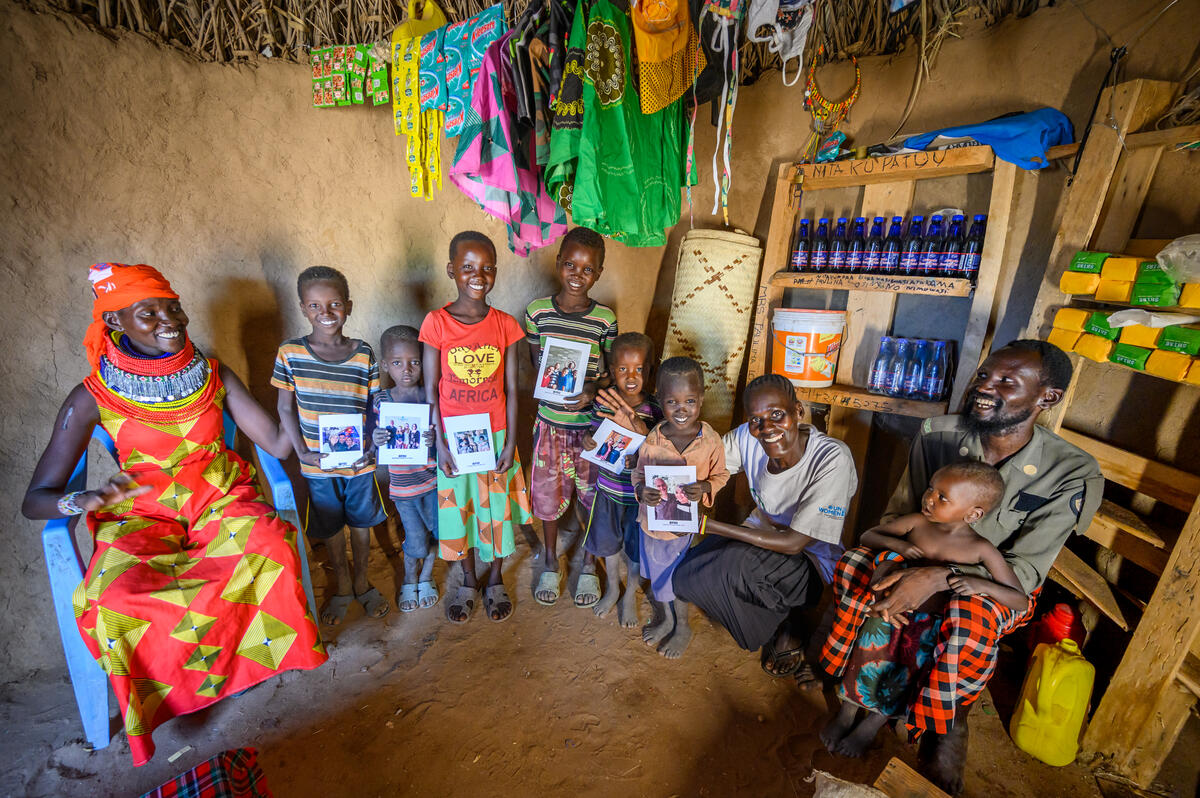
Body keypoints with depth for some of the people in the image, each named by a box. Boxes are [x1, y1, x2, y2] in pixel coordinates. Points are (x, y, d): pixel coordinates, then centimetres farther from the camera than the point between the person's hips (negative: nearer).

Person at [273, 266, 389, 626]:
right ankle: (342, 586, 40)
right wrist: (302, 451, -10)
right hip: (317, 463, 0)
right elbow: (285, 408, -2)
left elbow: (376, 407, -2)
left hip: (359, 461, 0)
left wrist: (371, 447, -13)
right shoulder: (290, 353, -7)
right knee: (331, 526, 17)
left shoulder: (363, 354, -8)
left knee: (361, 521, 17)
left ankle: (362, 581, 40)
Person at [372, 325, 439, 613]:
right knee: (415, 539, 9)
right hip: (402, 484, 0)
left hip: (432, 479, 0)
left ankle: (426, 577, 41)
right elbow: (380, 449, 2)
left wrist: (435, 440, -25)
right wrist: (376, 440, -20)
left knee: (435, 531, 13)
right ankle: (409, 581, 40)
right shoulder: (381, 400, -5)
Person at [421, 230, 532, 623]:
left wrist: (510, 442, -5)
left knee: (496, 508, 14)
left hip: (495, 436, 1)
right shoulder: (436, 323, -9)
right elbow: (431, 390, -5)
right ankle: (468, 582, 38)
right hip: (453, 438, 0)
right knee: (457, 509, 14)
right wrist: (440, 443, -8)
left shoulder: (505, 325, -5)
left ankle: (495, 580, 37)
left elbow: (511, 389, -2)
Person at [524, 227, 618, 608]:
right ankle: (550, 562, 39)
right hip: (550, 421, 1)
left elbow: (611, 371, -1)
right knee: (548, 492, 14)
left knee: (592, 494, 12)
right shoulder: (538, 310, -5)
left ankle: (589, 565, 37)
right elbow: (534, 364, 4)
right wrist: (550, 383, -16)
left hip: (591, 423, 0)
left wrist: (593, 388, -21)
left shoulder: (605, 318, -7)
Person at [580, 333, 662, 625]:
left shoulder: (654, 408, -20)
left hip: (640, 490, -3)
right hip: (608, 485, 3)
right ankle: (612, 587, 51)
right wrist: (588, 441, -18)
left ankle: (630, 595, 45)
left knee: (636, 547, 16)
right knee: (608, 541, 22)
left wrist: (636, 426, -41)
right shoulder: (603, 400, -10)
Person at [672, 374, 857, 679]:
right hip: (764, 534, 5)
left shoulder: (832, 458, -29)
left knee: (742, 561, -33)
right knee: (687, 577, -11)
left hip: (810, 559, -5)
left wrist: (708, 524, -30)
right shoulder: (748, 437, -17)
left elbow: (794, 543, -27)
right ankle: (782, 620, 12)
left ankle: (787, 623, 2)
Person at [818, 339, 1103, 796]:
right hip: (925, 559, 3)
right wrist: (893, 569, -24)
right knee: (857, 564, -26)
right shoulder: (938, 434, -13)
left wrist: (938, 578, -41)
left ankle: (944, 730, -12)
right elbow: (898, 512, -5)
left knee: (970, 619, -36)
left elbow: (1024, 569, -23)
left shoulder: (1074, 473, -19)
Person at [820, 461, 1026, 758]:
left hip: (934, 622, -1)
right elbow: (867, 536, 6)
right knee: (875, 637, -21)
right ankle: (847, 710, -3)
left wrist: (981, 584, -24)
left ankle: (874, 722, -1)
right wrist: (896, 544, -14)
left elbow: (1021, 602, -5)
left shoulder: (982, 549, -6)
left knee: (915, 657, -23)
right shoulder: (917, 522, -1)